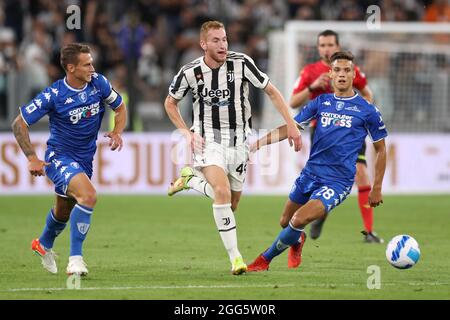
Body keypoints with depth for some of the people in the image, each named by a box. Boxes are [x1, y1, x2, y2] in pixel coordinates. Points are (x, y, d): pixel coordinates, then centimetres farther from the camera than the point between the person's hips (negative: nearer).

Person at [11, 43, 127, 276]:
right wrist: (32, 158, -17)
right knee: (88, 195, -29)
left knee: (64, 210, 22)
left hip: (85, 159, 6)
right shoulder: (53, 95, -20)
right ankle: (75, 259, -24)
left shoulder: (99, 83, -8)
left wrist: (117, 133, -9)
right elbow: (19, 124, -12)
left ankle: (44, 244, 53)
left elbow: (120, 108, 10)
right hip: (59, 157, -6)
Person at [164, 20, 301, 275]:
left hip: (238, 140, 3)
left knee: (232, 203, 8)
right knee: (222, 192, -25)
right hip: (208, 140, -3)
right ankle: (235, 256, -18)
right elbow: (170, 103, 8)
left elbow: (271, 91, -3)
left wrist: (291, 124, -9)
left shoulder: (241, 63, -11)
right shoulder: (190, 72, -9)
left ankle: (192, 178, 33)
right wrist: (187, 133, -3)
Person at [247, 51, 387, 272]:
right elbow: (290, 127, 7)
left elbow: (380, 149, 6)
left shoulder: (367, 110, -2)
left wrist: (377, 189, 3)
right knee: (285, 222, 14)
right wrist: (258, 143, -5)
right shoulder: (321, 102, 8)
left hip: (338, 181, -5)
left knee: (298, 221, -22)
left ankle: (266, 258, 1)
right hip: (310, 173, 5)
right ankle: (296, 240, 50)